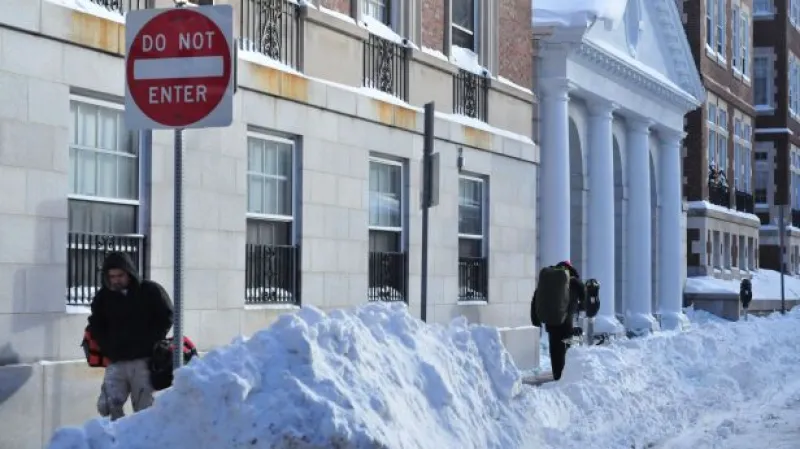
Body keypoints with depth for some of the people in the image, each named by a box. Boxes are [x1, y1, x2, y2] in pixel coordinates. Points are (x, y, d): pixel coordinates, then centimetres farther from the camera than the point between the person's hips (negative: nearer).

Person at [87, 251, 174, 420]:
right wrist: (107, 348, 2)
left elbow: (166, 318, 4)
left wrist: (150, 344, -5)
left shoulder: (151, 291, 0)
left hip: (143, 362, -3)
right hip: (116, 362, 3)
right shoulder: (103, 296, 9)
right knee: (108, 405, -11)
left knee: (143, 409, -2)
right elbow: (95, 326, 17)